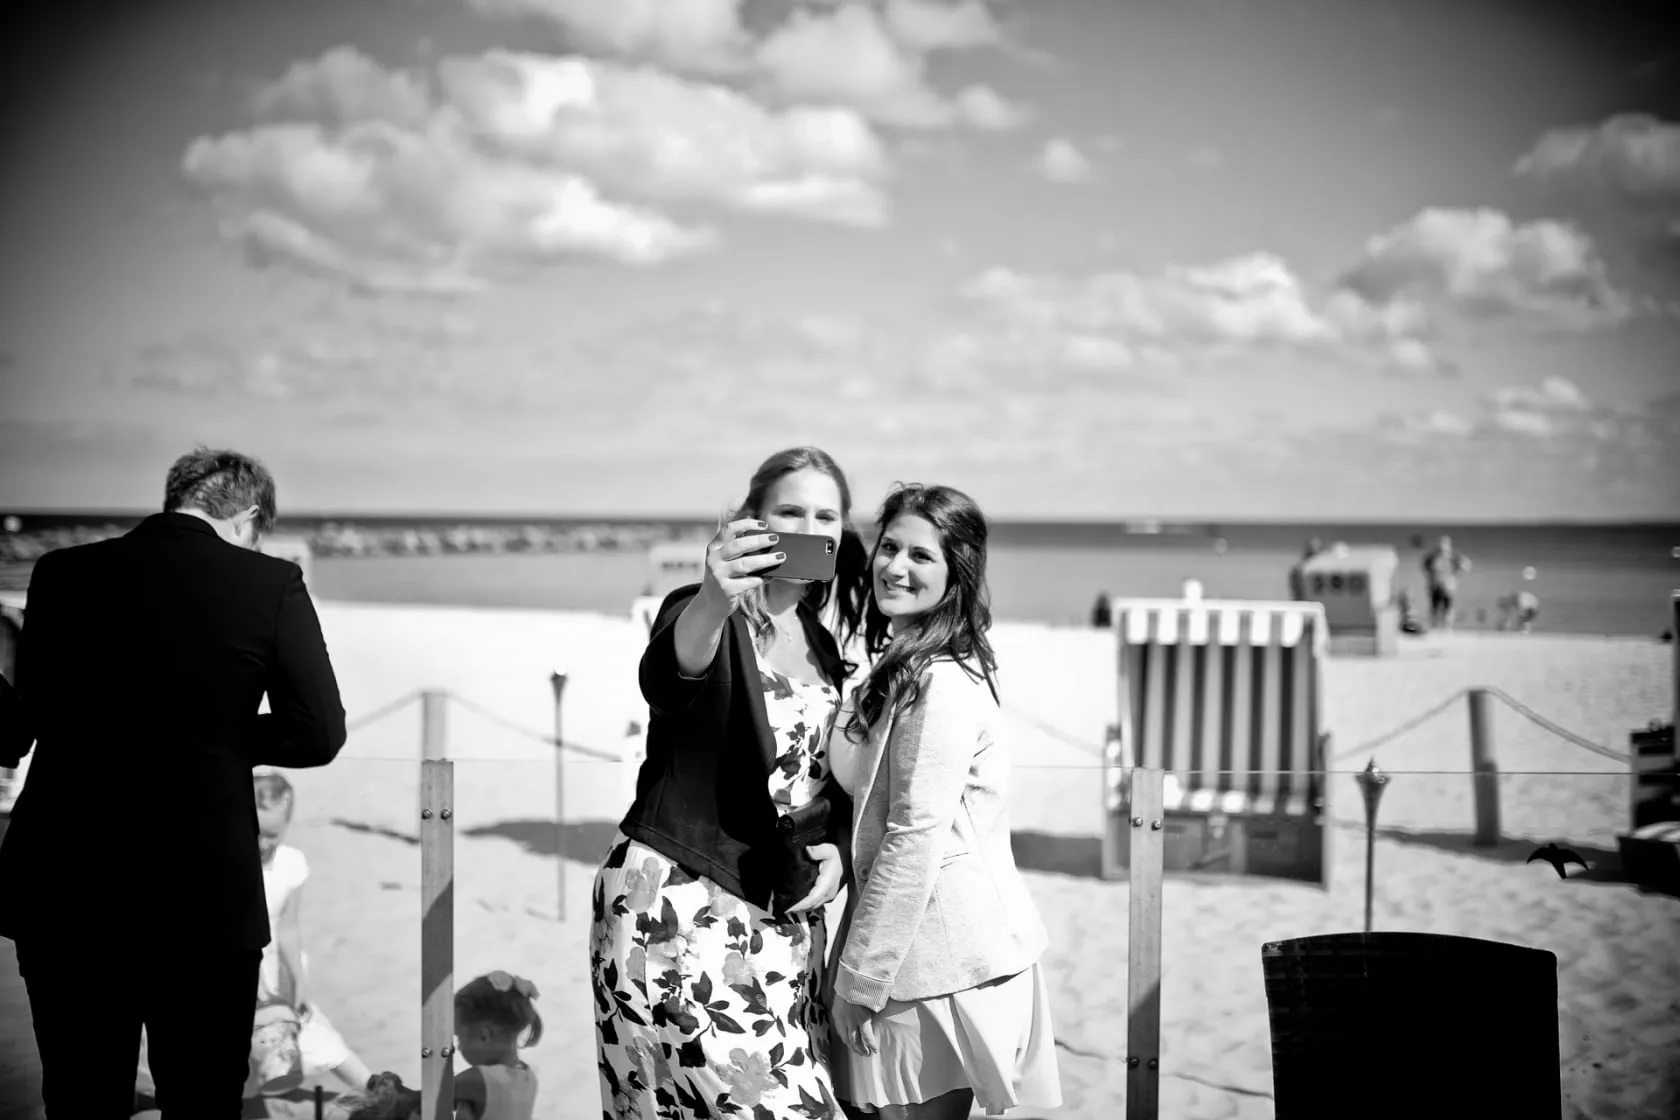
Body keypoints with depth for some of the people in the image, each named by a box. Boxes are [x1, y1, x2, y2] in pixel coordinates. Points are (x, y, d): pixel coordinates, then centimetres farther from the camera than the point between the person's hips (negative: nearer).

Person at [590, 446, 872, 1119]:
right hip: (679, 904, -6)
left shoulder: (821, 645, 12)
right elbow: (665, 680, -32)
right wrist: (713, 604, -52)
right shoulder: (701, 615, -8)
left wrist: (833, 850, 1)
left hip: (783, 911, 7)